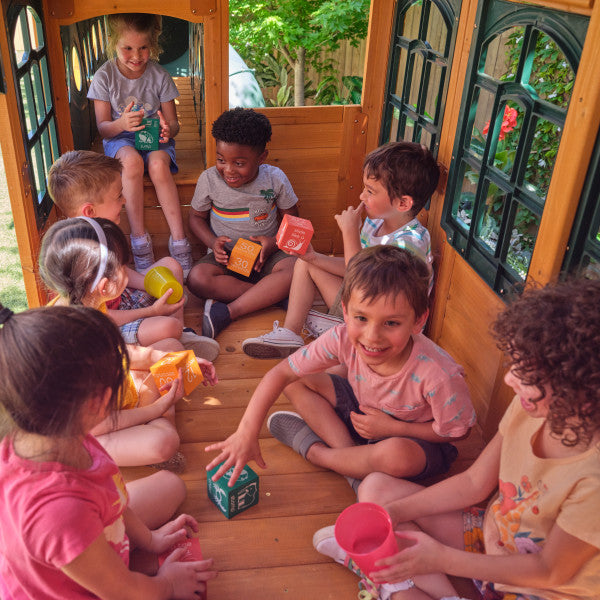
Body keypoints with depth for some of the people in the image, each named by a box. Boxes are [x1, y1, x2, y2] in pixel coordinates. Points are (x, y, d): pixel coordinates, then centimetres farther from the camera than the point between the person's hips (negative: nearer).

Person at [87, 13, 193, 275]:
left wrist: (167, 129, -27)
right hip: (120, 139, 0)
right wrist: (121, 123, -30)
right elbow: (103, 127, -6)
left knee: (158, 164, -35)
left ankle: (179, 241, -33)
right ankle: (140, 240, -30)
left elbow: (173, 123, -1)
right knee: (132, 160, -36)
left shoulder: (159, 76, -4)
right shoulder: (104, 77, -6)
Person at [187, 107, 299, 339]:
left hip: (264, 257, 0)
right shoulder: (209, 179, -7)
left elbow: (291, 218, 4)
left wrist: (274, 243, -16)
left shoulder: (275, 179, -7)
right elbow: (196, 216, 7)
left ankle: (227, 311, -30)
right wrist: (213, 242, -13)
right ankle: (272, 294, -24)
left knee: (295, 269, -33)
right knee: (197, 279, -31)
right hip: (225, 258, 1)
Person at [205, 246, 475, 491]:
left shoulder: (438, 376, -37)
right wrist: (246, 432, -28)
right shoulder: (344, 339, -28)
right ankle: (351, 454, -14)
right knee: (296, 381, -10)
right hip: (362, 409, 4)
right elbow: (281, 372, -21)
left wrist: (392, 427, -24)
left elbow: (455, 431, -18)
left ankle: (312, 448, -12)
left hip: (414, 438, -3)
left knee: (397, 455, -40)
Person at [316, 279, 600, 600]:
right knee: (377, 488, -3)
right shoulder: (529, 407, -15)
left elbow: (550, 571, -20)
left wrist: (441, 558, -25)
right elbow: (473, 483, -3)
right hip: (489, 534, 6)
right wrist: (393, 512, -13)